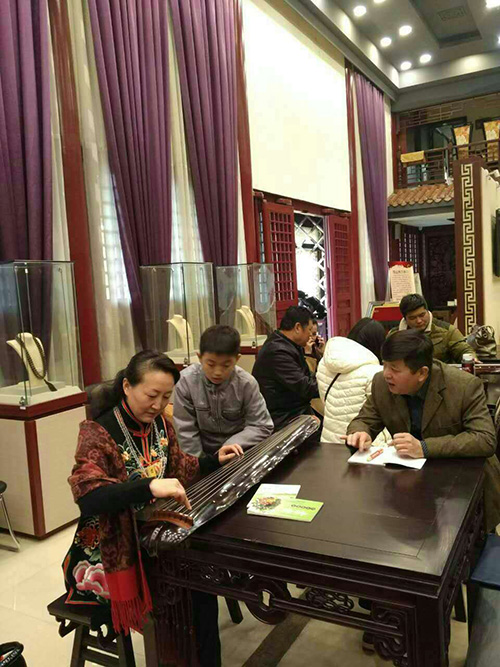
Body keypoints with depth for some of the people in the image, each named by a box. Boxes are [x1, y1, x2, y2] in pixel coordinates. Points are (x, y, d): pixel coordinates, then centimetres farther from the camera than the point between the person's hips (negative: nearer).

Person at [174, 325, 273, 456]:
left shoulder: (247, 383, -14)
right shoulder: (186, 381, -15)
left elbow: (261, 426, -10)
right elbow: (186, 430, -9)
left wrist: (229, 448, -18)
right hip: (204, 452, -1)